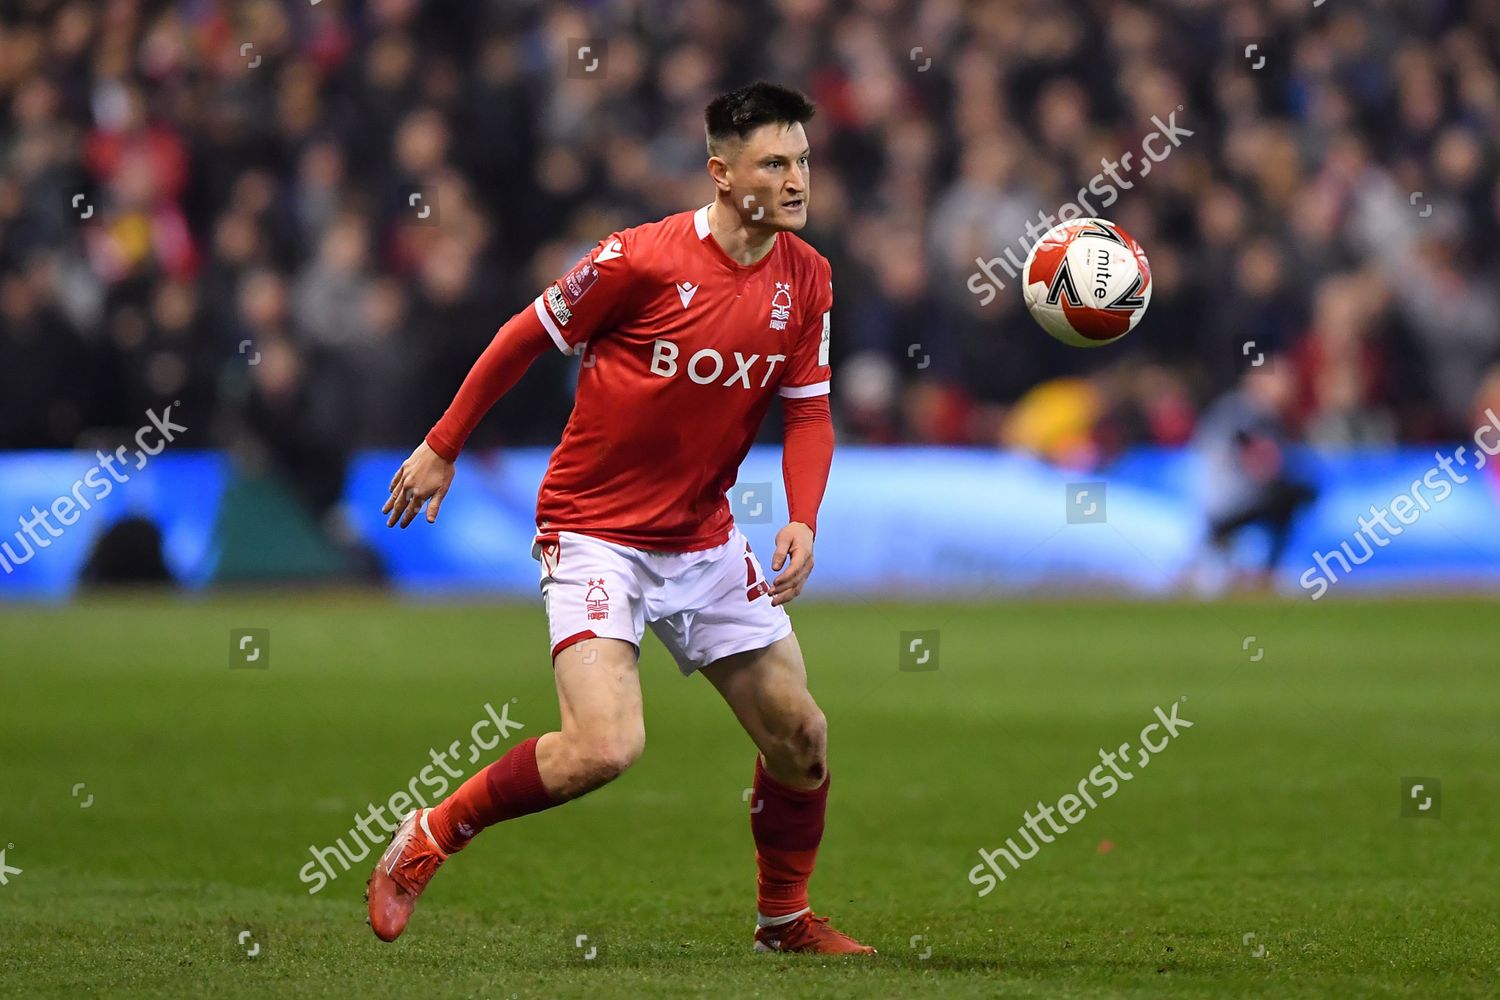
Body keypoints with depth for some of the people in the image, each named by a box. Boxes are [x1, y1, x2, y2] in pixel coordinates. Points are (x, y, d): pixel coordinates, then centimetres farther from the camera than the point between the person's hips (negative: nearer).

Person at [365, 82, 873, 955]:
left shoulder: (806, 278, 0)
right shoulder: (641, 259, -17)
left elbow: (809, 410, 5)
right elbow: (528, 336, -5)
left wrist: (804, 522, -12)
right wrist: (442, 447, 2)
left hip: (704, 538, 6)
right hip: (593, 531, -6)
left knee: (801, 735, 5)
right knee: (608, 746, -23)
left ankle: (785, 919, 28)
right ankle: (429, 840, -2)